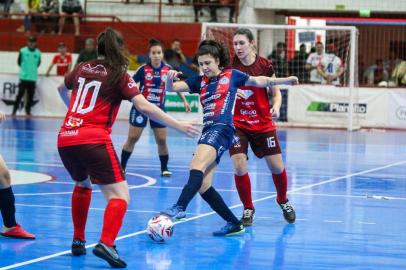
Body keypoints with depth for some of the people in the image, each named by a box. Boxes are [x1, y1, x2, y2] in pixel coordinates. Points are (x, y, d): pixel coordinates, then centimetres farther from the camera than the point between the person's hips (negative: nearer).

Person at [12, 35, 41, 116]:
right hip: (24, 77, -2)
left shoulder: (38, 53, -1)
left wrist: (32, 69, 11)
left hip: (33, 77, 2)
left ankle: (28, 110, 20)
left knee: (31, 95, 7)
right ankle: (14, 109, 7)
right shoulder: (23, 51, -6)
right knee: (20, 93, -3)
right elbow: (19, 62, 6)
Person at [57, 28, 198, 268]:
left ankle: (78, 240, 32)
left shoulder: (82, 69, 17)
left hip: (65, 138, 6)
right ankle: (106, 244, -29)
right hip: (94, 140, -6)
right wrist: (177, 125, -6)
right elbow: (144, 107, -10)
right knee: (120, 196, -6)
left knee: (83, 184, 32)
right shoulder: (119, 75, 1)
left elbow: (62, 89, 38)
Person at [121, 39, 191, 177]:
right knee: (132, 138, -1)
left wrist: (184, 101, 10)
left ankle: (164, 168, 16)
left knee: (162, 140, 1)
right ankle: (121, 166, 10)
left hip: (159, 108, 2)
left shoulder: (168, 69, -4)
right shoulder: (143, 69, -12)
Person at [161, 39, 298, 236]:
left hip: (222, 129, -6)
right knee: (203, 187, 0)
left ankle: (180, 208, -46)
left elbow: (258, 81, 22)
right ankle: (234, 224, 10)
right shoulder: (200, 81, 18)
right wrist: (170, 79, -12)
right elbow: (172, 87, 10)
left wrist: (284, 80, 21)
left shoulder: (231, 75, 9)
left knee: (197, 166, -30)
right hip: (207, 131, 6)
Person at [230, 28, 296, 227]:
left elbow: (276, 92, 3)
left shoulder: (264, 65, -8)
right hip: (237, 124, 0)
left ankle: (283, 201, 33)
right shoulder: (231, 67, -8)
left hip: (263, 124, 0)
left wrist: (276, 107, -16)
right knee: (239, 167, -13)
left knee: (277, 166, 4)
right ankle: (248, 209, 8)